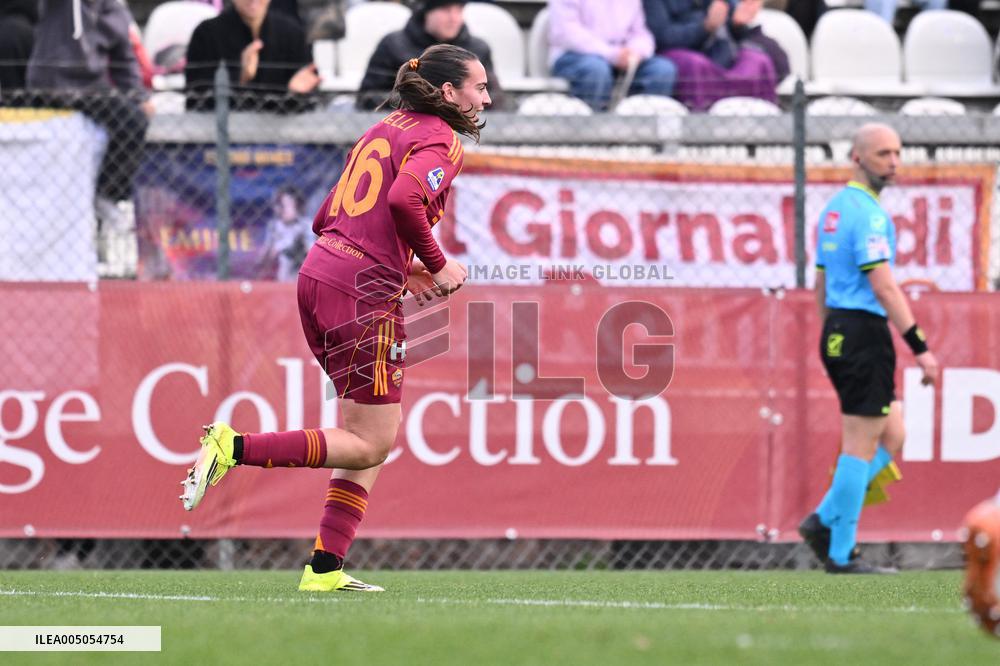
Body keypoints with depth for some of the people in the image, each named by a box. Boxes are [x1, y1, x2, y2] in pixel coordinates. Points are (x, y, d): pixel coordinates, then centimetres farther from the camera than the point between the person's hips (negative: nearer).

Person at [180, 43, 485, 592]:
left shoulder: (384, 130, 22)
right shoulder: (440, 140, -4)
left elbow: (327, 217, 22)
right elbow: (404, 199, -24)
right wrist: (436, 266, -11)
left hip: (318, 275, 9)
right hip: (363, 294, -9)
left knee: (370, 436, 13)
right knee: (370, 444, -4)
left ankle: (325, 569, 8)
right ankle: (234, 448, -13)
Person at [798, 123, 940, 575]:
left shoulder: (833, 210, 15)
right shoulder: (867, 212, -15)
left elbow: (822, 287, 21)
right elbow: (884, 287, -20)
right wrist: (919, 347, -18)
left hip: (838, 333, 10)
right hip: (864, 332, -10)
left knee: (891, 438, 15)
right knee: (862, 445, -5)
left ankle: (824, 522, 11)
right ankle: (841, 554, -2)